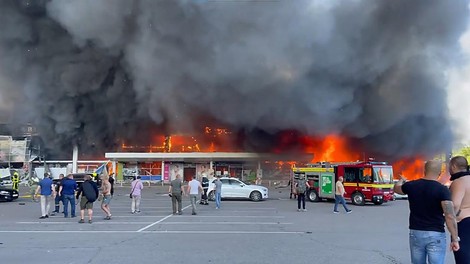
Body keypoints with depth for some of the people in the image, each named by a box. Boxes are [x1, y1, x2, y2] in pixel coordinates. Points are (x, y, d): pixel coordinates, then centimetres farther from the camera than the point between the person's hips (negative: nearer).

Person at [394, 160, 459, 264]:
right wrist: (455, 239, -12)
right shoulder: (442, 189, -12)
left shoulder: (411, 185, 0)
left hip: (415, 233, 4)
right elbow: (450, 217, -19)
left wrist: (402, 180, 44)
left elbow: (396, 188, 23)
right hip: (436, 235, -4)